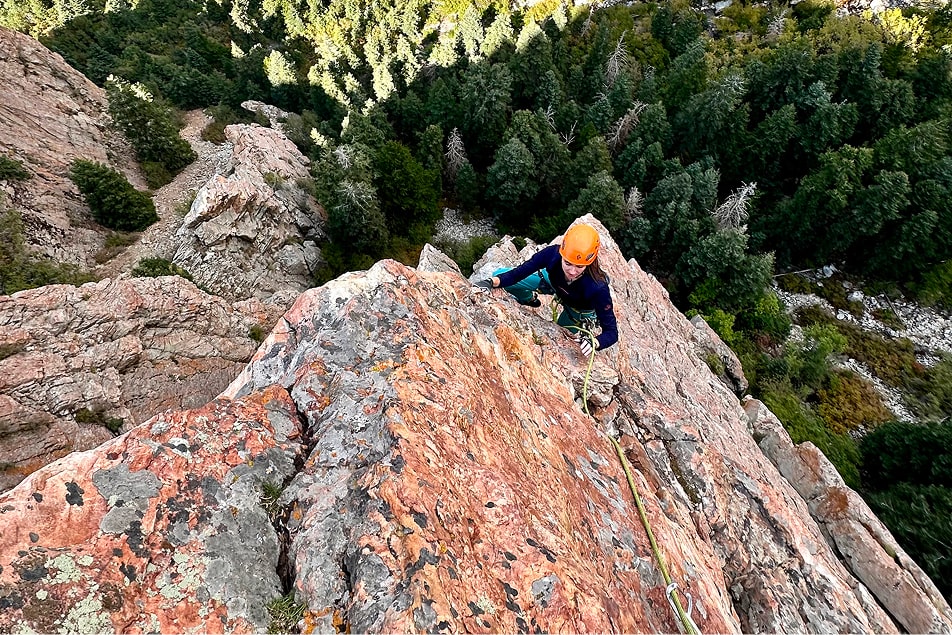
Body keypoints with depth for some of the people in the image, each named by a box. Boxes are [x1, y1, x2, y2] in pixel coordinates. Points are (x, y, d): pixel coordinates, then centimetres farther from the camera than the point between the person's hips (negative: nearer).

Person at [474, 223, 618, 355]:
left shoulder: (598, 288, -43)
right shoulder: (553, 254, -39)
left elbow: (611, 332, -36)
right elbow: (519, 272, -28)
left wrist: (594, 343, -58)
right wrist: (493, 282, -46)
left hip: (578, 310, -2)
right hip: (553, 281, 2)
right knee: (500, 275, -6)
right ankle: (530, 299, 25)